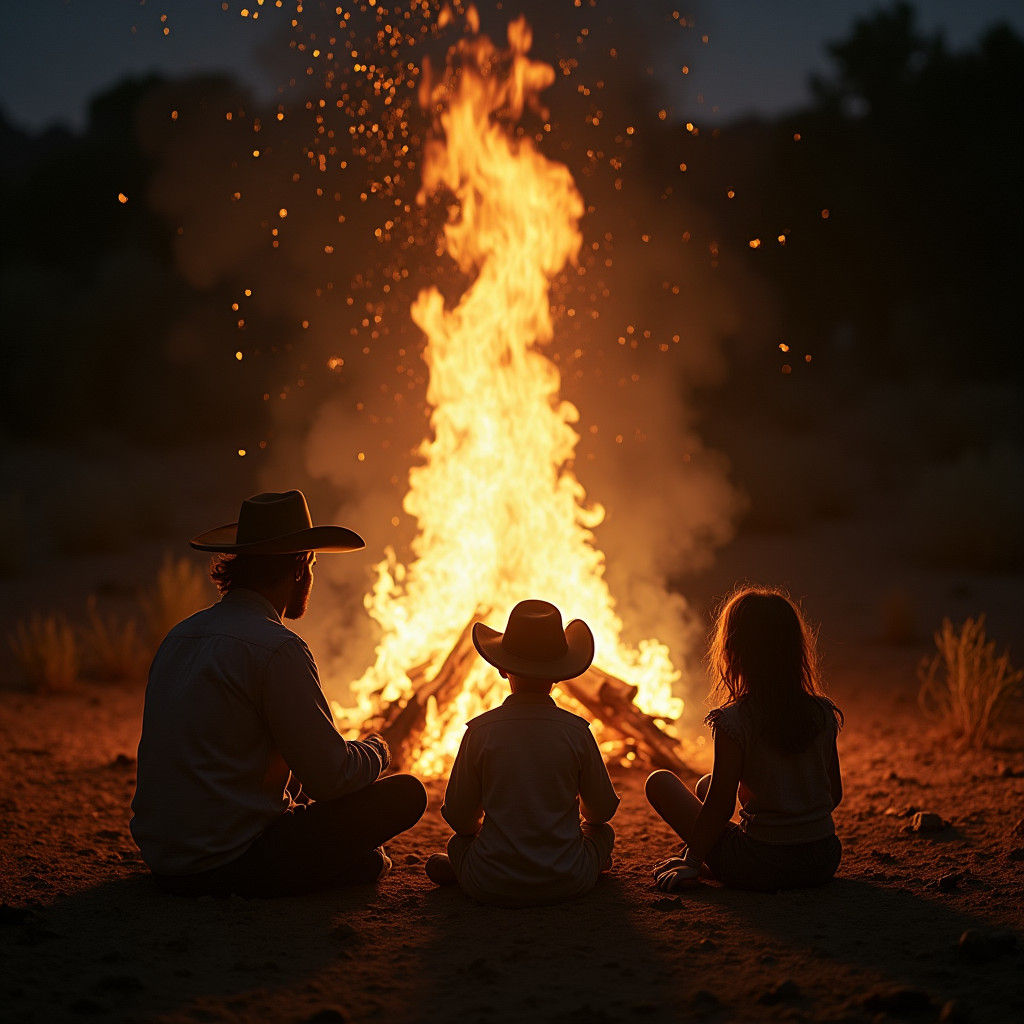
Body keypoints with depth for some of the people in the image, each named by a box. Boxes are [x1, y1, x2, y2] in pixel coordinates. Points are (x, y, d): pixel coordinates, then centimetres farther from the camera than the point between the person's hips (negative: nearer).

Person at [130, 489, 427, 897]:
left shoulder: (180, 635, 10)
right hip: (230, 868, -9)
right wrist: (376, 749, 8)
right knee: (406, 793, -2)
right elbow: (330, 778, -15)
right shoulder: (277, 649, -17)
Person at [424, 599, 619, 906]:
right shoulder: (576, 731, -6)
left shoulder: (480, 731, -7)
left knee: (459, 841, 32)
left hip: (491, 888, 0)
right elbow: (603, 809, 7)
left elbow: (459, 818, 0)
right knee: (602, 832, 29)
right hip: (567, 885, 0)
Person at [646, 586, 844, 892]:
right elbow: (835, 794, 7)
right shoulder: (824, 713, -1)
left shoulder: (734, 721, -16)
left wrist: (691, 862, -3)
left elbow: (720, 806, -14)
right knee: (706, 783, 28)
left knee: (660, 781, 11)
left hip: (761, 866, -6)